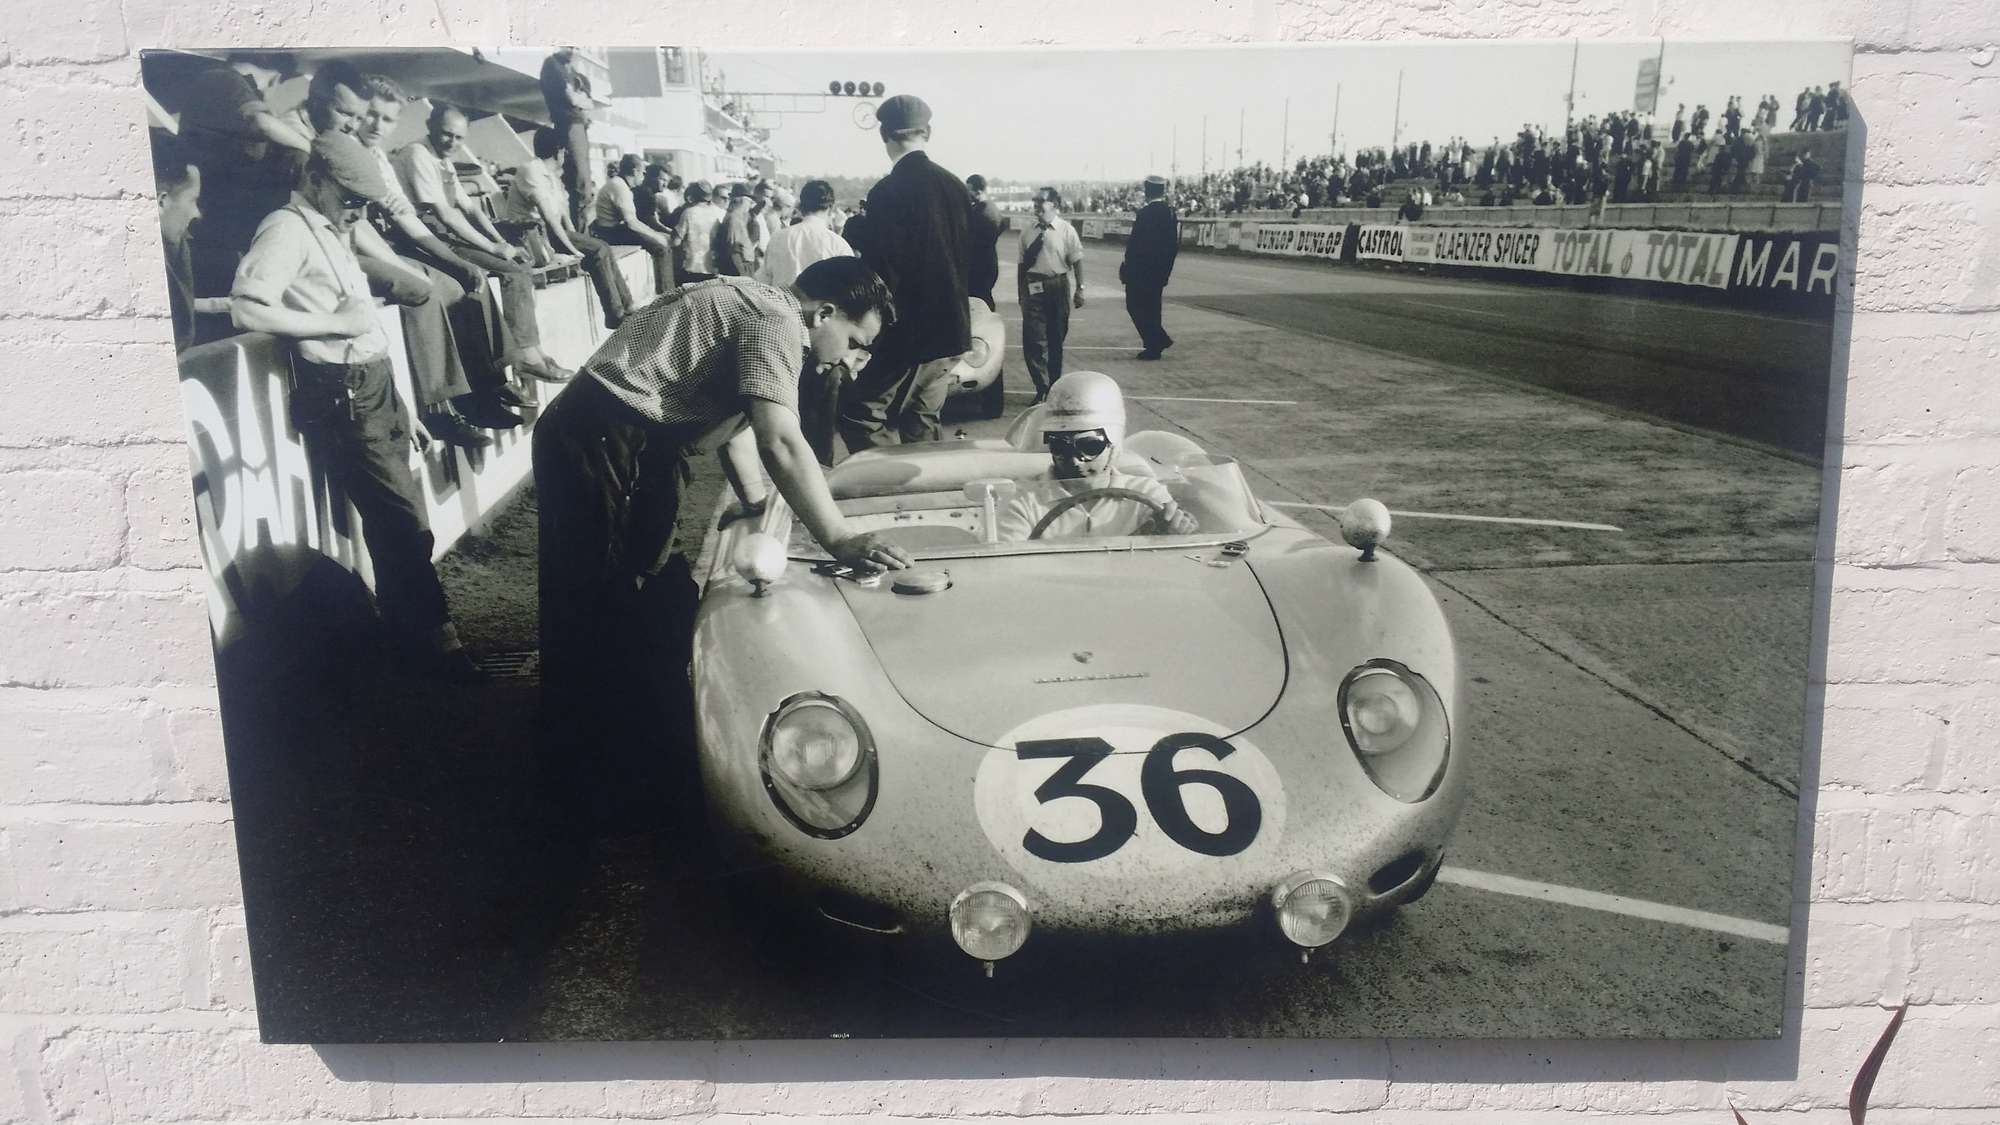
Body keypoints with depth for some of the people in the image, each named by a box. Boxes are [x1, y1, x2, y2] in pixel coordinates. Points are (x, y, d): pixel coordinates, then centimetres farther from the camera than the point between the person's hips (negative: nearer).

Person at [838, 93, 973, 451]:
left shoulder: (887, 192, -15)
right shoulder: (955, 186, 6)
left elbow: (880, 268, -17)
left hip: (906, 331, -7)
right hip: (949, 328, 7)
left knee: (859, 416, 1)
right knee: (921, 428, 16)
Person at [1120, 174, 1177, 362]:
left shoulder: (1144, 214, -17)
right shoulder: (1171, 213, 6)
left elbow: (1135, 244, -17)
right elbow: (1174, 244, 10)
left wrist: (1127, 267, -7)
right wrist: (1166, 270, 17)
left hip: (1141, 270, -7)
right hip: (1160, 270, 7)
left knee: (1135, 306, 2)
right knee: (1152, 307, 16)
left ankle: (1158, 340, -4)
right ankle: (1155, 345, 18)